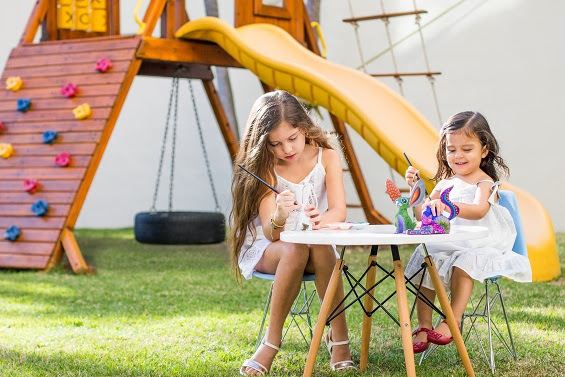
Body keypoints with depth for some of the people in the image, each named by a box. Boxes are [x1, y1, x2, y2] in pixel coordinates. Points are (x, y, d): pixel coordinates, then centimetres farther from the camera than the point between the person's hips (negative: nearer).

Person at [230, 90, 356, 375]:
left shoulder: (326, 157, -8)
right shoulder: (266, 168, -12)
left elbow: (339, 211, -19)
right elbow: (271, 233, -21)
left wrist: (322, 218, -44)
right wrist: (279, 217, -46)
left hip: (318, 245, 1)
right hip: (267, 248, -1)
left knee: (321, 249, -36)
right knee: (295, 250, -37)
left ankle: (338, 337, -22)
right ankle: (272, 342, -24)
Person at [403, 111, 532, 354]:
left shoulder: (485, 183, -7)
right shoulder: (445, 184, 13)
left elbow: (478, 210, -30)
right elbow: (422, 216, 15)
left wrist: (449, 206, -47)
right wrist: (416, 189, 0)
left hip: (478, 247, -6)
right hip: (446, 246, 6)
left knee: (463, 265, -34)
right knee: (424, 263, -17)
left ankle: (453, 321, -30)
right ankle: (424, 327, -13)